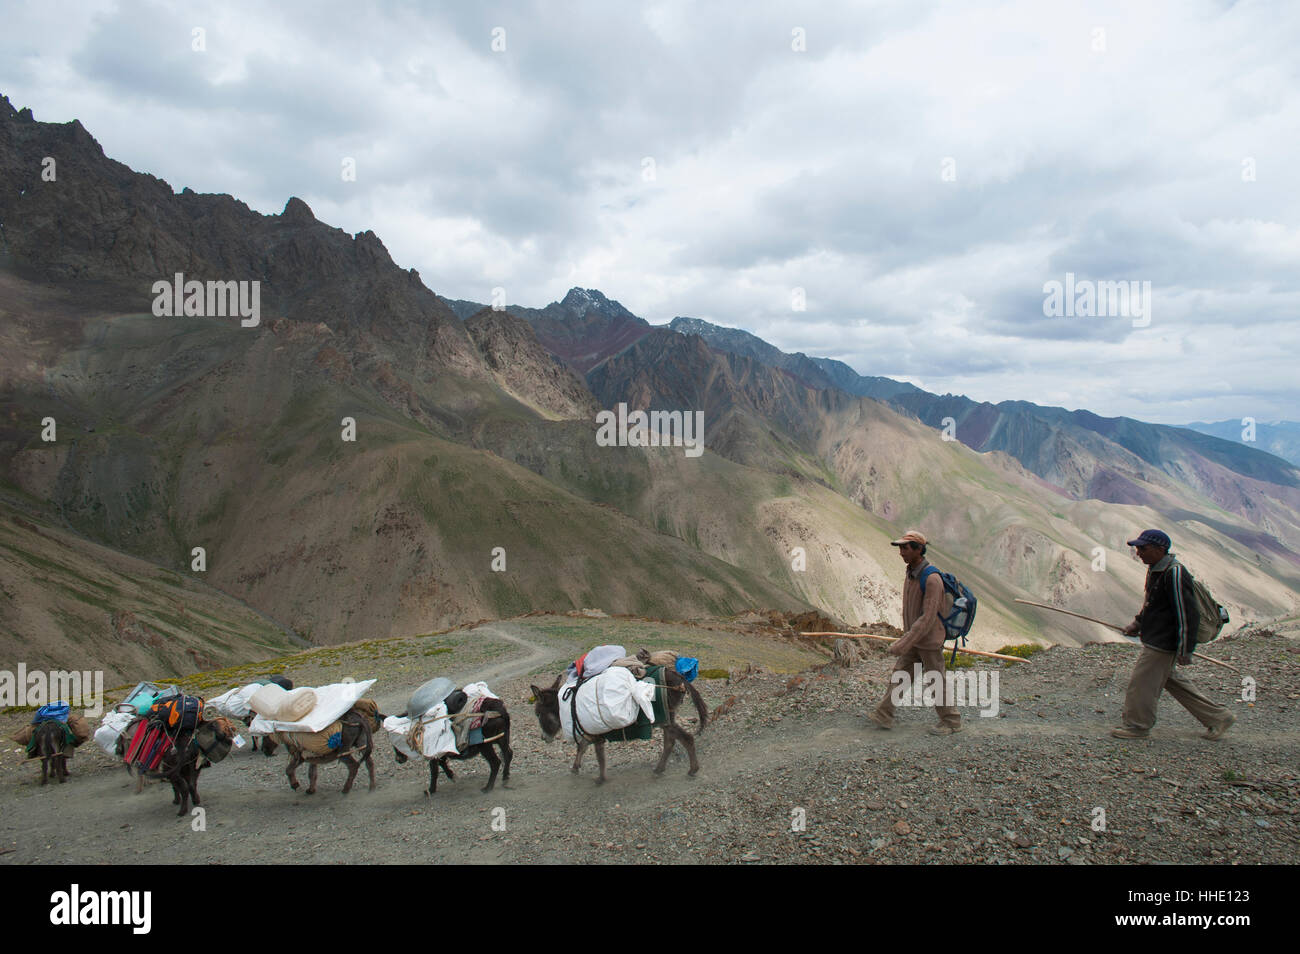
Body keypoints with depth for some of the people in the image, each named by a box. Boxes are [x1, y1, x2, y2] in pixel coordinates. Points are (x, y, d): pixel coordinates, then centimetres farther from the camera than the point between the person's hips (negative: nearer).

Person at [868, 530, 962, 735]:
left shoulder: (932, 579, -26)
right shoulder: (911, 574, 3)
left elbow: (928, 618, -28)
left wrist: (903, 644, -28)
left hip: (929, 641, -8)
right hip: (914, 638, 8)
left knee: (936, 683, 5)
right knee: (898, 675, 8)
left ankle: (952, 722, 22)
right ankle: (883, 716, 13)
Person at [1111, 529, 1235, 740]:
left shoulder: (1174, 574, -22)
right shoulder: (1155, 569, 9)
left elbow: (1187, 614, -22)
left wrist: (1185, 651, -20)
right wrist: (1137, 623, 16)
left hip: (1162, 645, -10)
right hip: (1154, 641, 10)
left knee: (1141, 683, -1)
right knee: (1173, 681, 20)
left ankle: (1137, 726, 15)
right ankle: (1218, 717, 30)